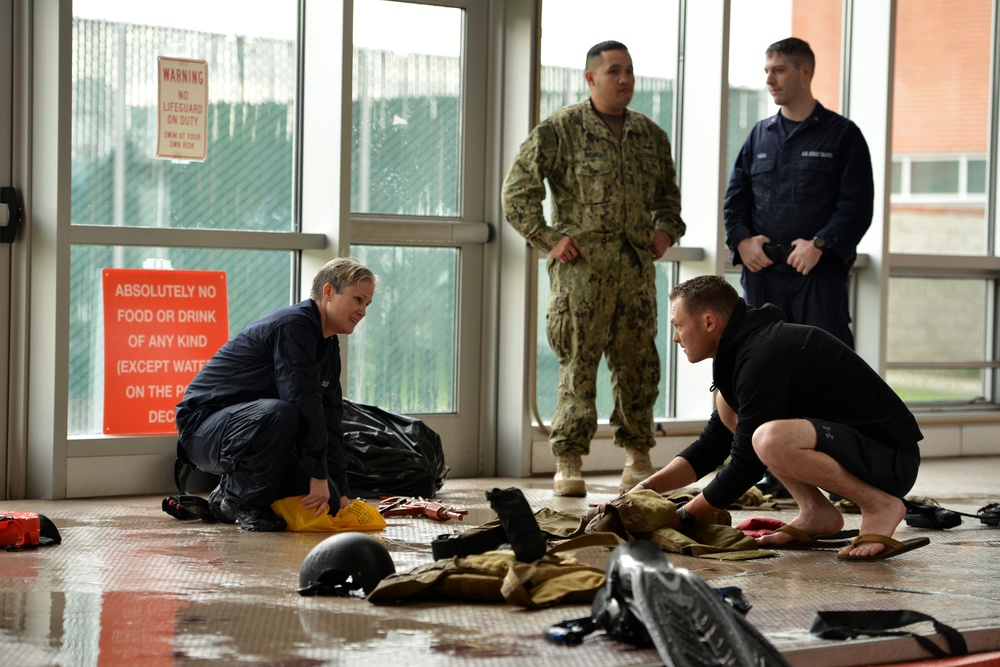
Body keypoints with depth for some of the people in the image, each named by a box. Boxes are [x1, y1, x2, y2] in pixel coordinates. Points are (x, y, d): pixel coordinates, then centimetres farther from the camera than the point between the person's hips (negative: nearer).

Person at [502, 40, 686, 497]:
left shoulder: (650, 135, 15)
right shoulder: (560, 129, -1)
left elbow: (668, 193, 29)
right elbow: (518, 188, -1)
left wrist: (666, 228, 11)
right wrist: (547, 238, -6)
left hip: (637, 265, 5)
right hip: (582, 264, -4)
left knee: (638, 363, 7)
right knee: (579, 363, -6)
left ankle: (637, 457, 19)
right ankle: (568, 463, -2)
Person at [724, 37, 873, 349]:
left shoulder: (842, 134, 3)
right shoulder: (759, 135, 17)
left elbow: (857, 205, -4)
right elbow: (735, 197, 16)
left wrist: (819, 244, -16)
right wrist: (742, 240, -2)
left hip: (819, 272, -4)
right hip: (761, 271, 4)